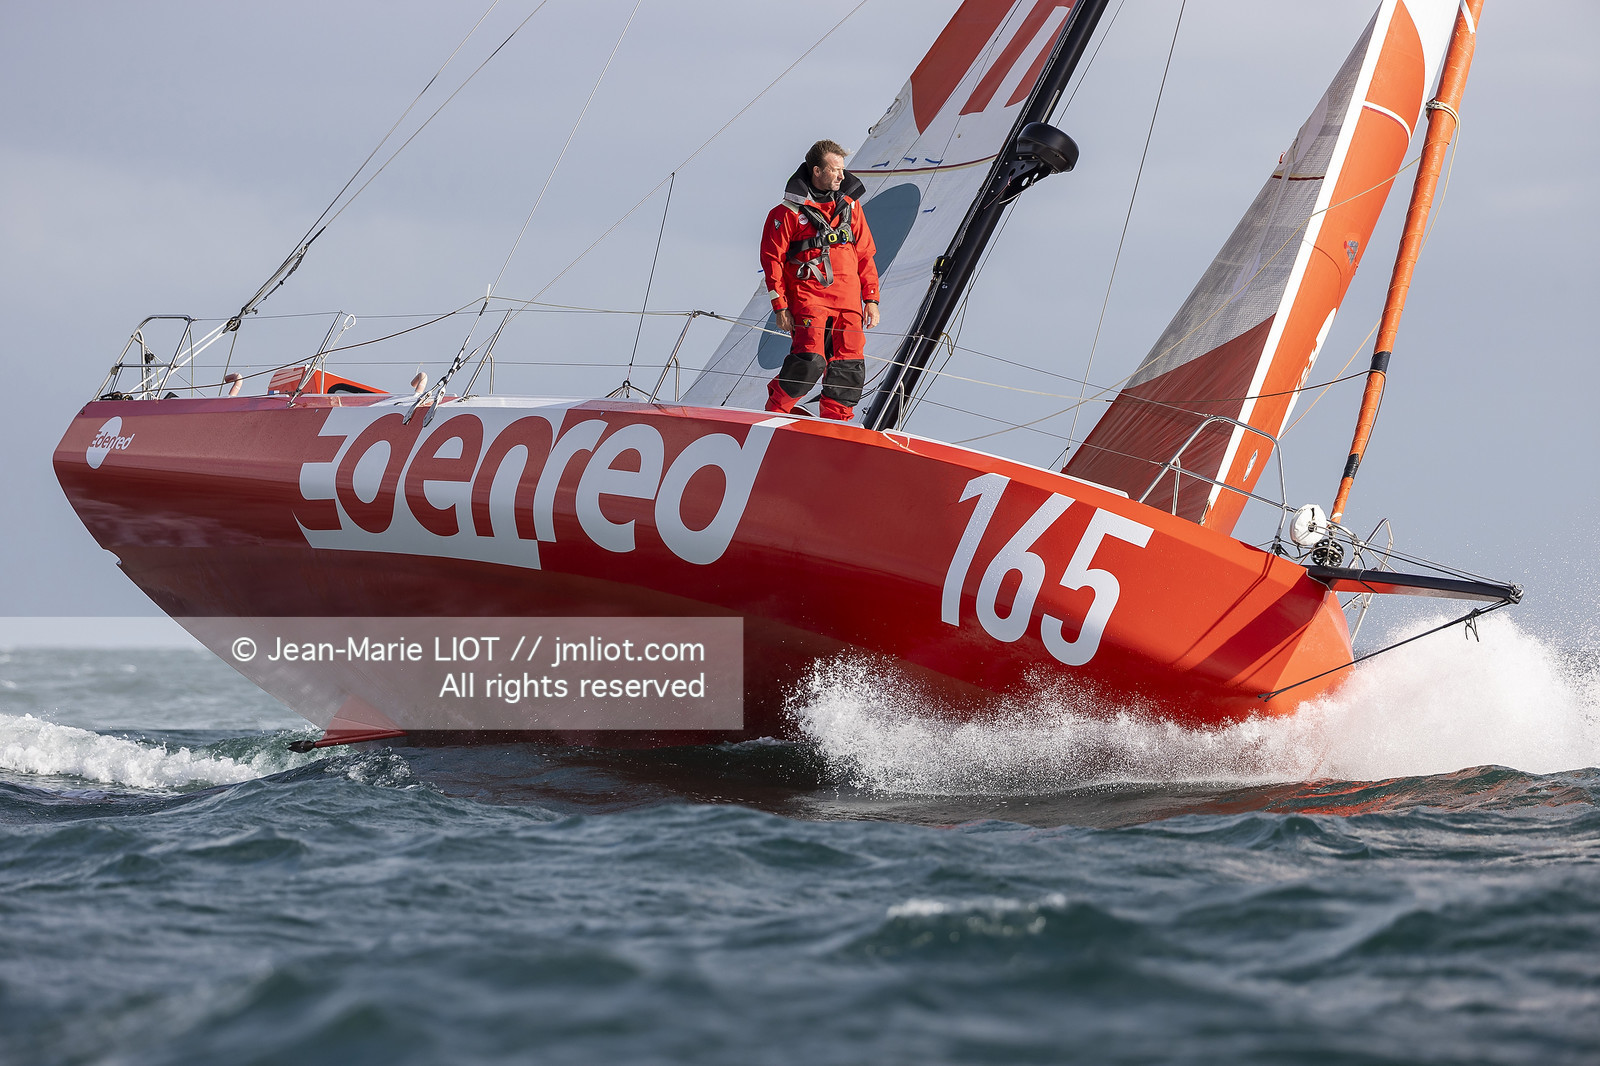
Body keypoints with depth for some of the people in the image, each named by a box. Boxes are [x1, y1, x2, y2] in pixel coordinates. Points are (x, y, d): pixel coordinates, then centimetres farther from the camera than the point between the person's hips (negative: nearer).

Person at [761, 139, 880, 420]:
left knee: (849, 369, -1)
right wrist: (780, 306, -5)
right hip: (808, 299, -5)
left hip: (848, 301, 5)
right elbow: (772, 258, 0)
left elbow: (865, 255, 17)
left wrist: (871, 299, 9)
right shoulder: (788, 212, -1)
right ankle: (775, 412, 0)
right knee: (809, 361, -19)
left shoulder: (850, 206, 14)